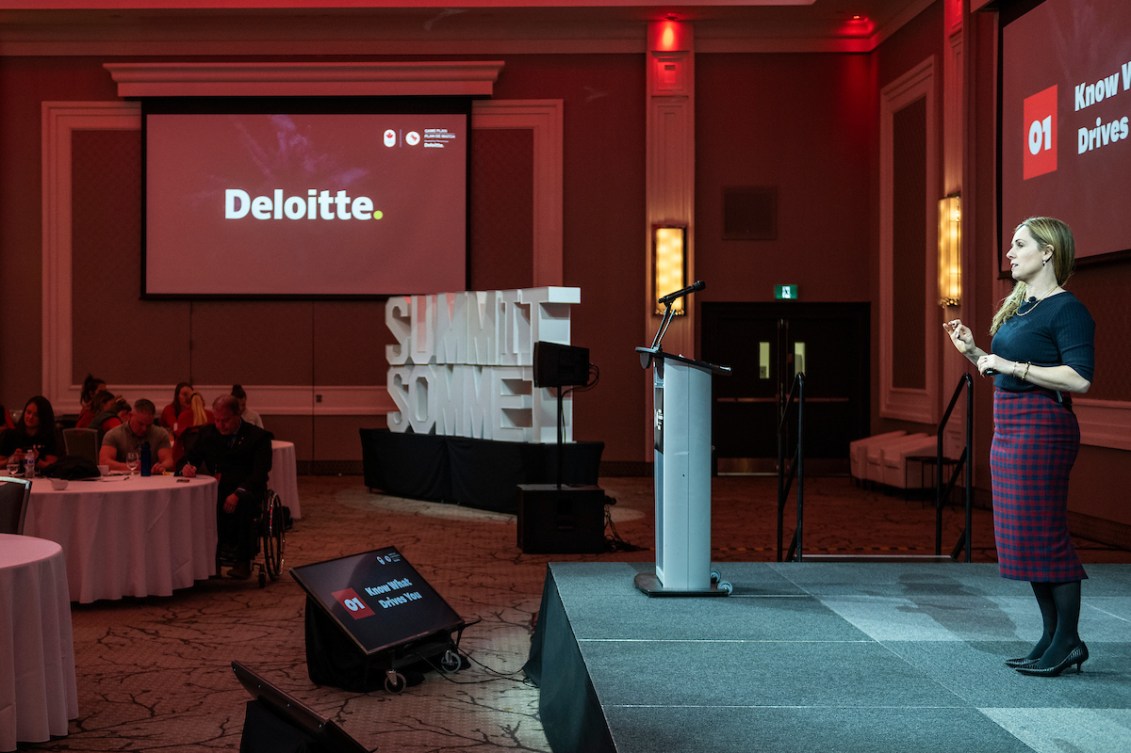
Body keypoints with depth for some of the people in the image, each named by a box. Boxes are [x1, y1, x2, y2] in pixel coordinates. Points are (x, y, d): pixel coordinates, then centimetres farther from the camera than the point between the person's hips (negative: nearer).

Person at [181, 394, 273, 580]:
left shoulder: (259, 436, 0)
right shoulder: (208, 434, 14)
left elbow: (260, 473, -11)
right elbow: (191, 457, 13)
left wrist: (238, 493, -28)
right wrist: (188, 467, -14)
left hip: (246, 490, -3)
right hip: (216, 489, 3)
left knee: (243, 503, -39)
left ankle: (243, 562, -29)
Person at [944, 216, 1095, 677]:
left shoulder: (1066, 309, -10)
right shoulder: (1018, 306, 17)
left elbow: (1079, 378, -21)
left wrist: (1012, 365, -21)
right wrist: (972, 351, 11)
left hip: (1041, 427, -10)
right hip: (1009, 428, 10)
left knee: (1043, 533, -7)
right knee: (1020, 536, 11)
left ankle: (1069, 642, 5)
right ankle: (1052, 636, 21)